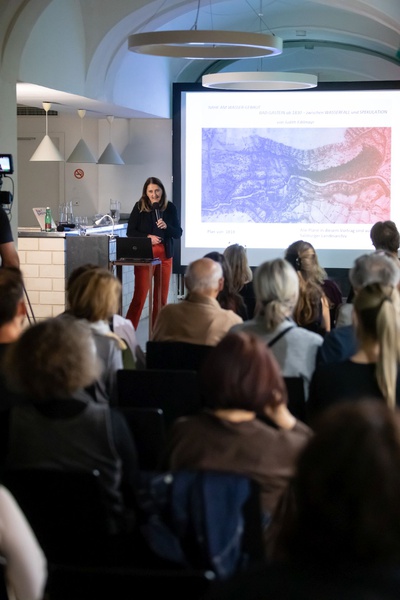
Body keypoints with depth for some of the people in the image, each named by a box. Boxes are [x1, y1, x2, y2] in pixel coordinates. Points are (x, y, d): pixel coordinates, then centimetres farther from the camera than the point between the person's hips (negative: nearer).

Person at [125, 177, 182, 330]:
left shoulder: (170, 207, 3)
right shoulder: (139, 207, -3)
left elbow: (178, 233, 5)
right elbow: (130, 232, -2)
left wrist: (166, 227, -14)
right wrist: (148, 237, -17)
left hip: (165, 255, 3)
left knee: (161, 297, 8)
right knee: (140, 296, -5)